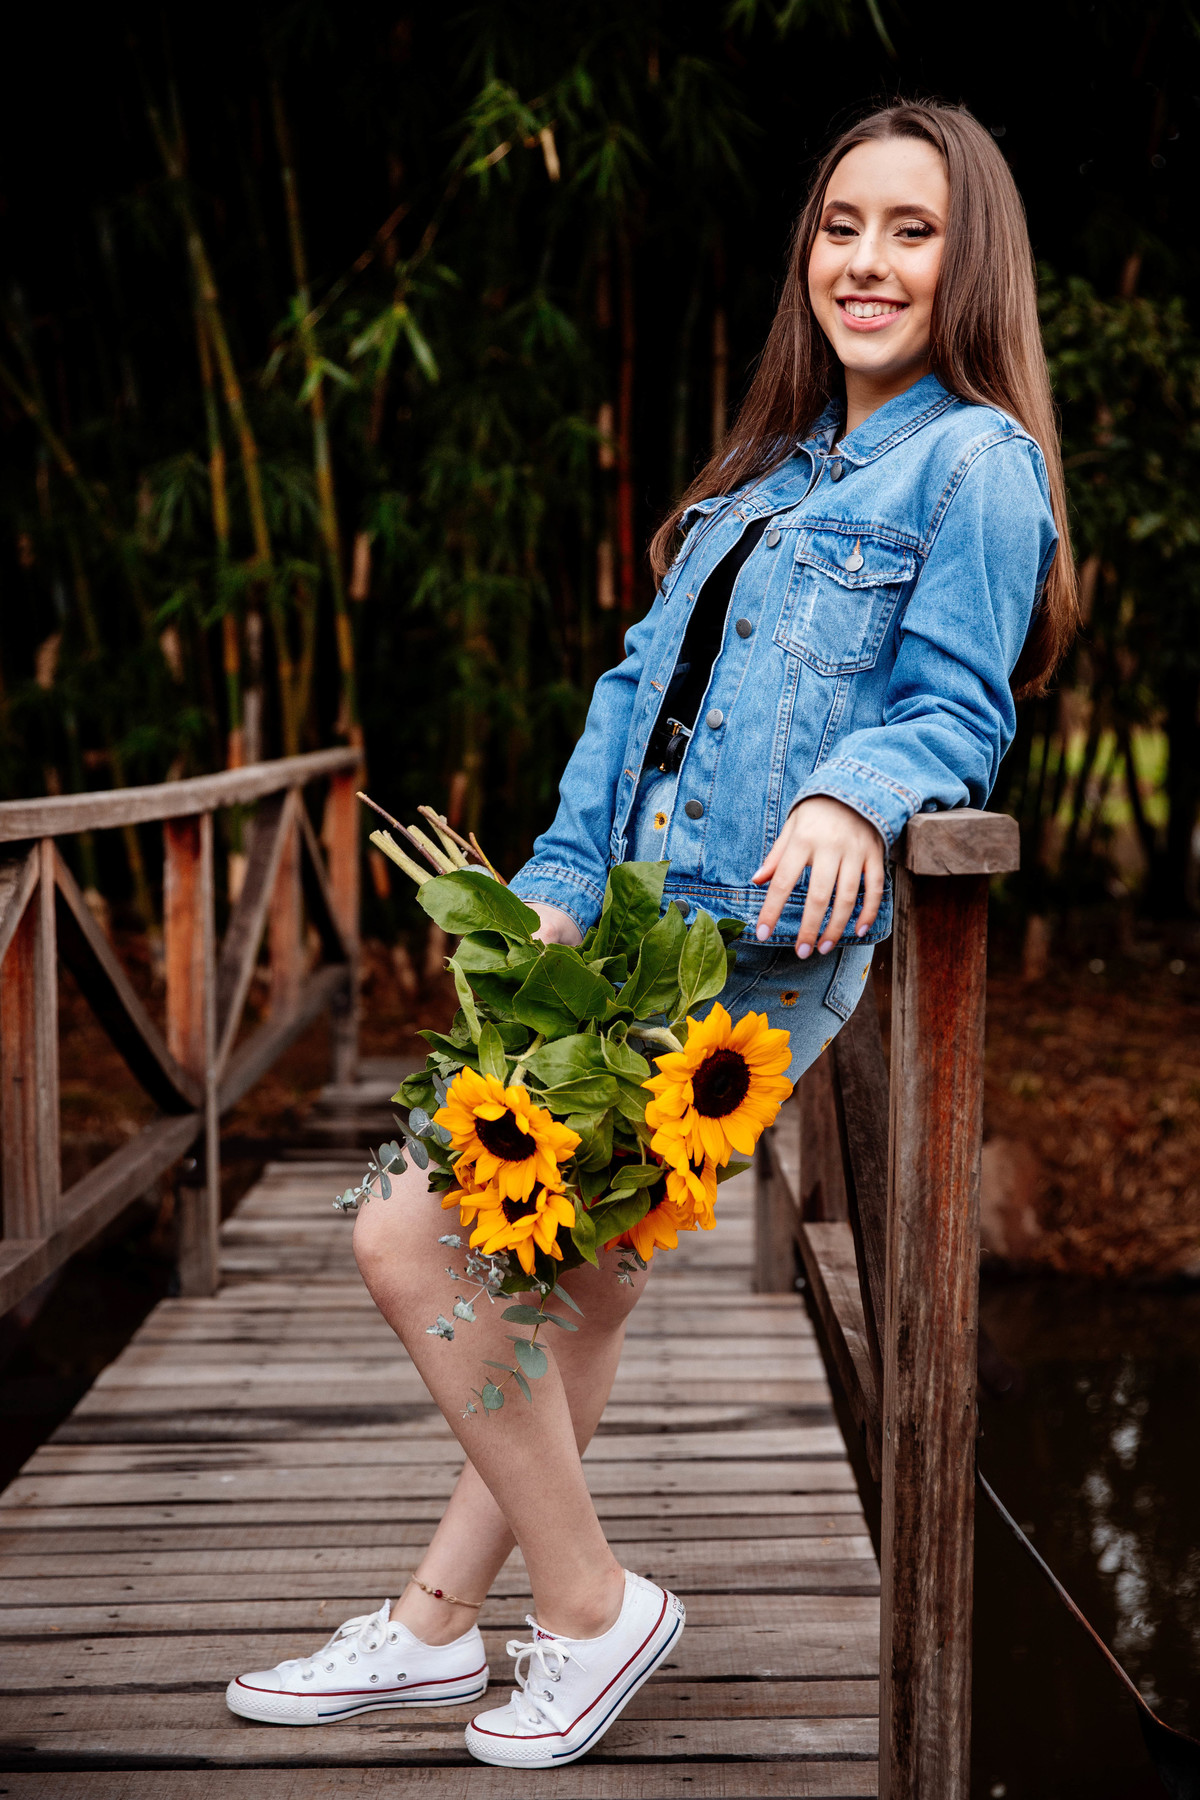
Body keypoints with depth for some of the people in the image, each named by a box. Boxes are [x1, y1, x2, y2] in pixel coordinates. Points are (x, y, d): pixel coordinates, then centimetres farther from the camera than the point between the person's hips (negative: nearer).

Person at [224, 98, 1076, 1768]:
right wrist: (563, 884, 6)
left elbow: (956, 712, -10)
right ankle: (435, 1624, 27)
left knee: (411, 1244, -10)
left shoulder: (976, 464, -3)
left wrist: (856, 793, -31)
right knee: (584, 1280, 15)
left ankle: (587, 1606, 6)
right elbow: (644, 682, 16)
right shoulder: (780, 465, 21)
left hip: (751, 960, -8)